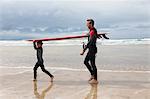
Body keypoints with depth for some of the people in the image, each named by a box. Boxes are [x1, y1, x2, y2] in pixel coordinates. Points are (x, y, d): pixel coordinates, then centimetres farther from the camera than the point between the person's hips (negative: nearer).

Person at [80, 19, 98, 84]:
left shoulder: (92, 31, -19)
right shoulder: (91, 31, 13)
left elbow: (90, 42, -24)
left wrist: (83, 50, -24)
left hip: (92, 49, -10)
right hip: (91, 49, 10)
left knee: (92, 64, -4)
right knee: (86, 61, 17)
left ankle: (95, 79, 5)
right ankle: (92, 75, 25)